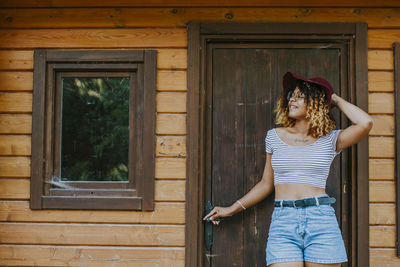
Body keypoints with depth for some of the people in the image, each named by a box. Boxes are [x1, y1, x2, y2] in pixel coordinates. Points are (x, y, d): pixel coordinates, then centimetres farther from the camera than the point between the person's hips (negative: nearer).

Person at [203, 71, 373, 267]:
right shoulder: (275, 136, 13)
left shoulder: (329, 140, 7)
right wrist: (232, 209, 21)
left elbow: (365, 123, -11)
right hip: (283, 222, 1)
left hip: (321, 221, -1)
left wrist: (335, 99, 5)